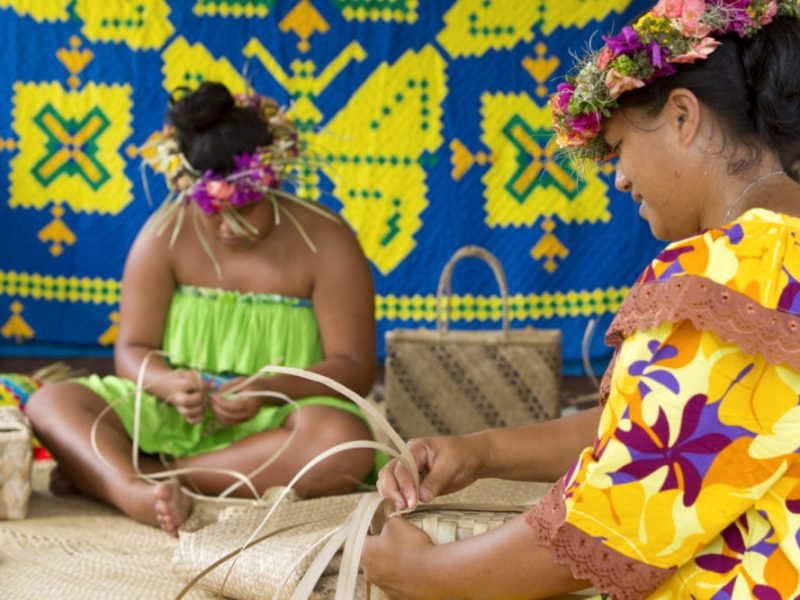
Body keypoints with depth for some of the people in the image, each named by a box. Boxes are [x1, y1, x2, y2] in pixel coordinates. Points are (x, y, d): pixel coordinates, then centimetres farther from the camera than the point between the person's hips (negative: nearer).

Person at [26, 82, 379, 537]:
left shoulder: (326, 243, -8)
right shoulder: (166, 236, -2)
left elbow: (355, 368, -10)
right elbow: (132, 350, 0)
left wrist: (269, 391, -27)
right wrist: (168, 383, -25)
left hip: (279, 419, -2)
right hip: (173, 413, 2)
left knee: (346, 443, -37)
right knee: (51, 403, -18)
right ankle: (138, 495, -49)